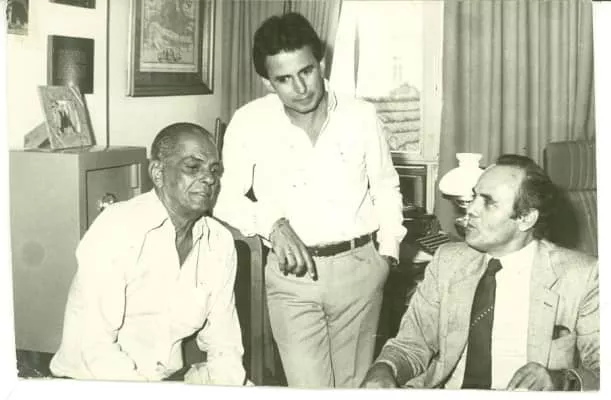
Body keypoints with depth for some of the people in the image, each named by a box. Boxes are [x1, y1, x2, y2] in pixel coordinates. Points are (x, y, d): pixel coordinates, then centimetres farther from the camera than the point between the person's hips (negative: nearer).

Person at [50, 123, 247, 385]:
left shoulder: (221, 243, 1)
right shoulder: (115, 229, -15)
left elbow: (223, 345, 5)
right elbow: (93, 347, -20)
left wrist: (222, 378, -14)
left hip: (168, 382, 4)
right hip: (94, 385, -4)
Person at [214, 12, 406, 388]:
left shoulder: (362, 116, -2)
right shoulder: (248, 122, -5)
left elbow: (386, 189, 10)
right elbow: (226, 198, 1)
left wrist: (388, 252, 3)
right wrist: (271, 224, -16)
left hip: (359, 268, 1)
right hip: (292, 274, -1)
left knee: (357, 384, 12)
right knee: (308, 387, -2)